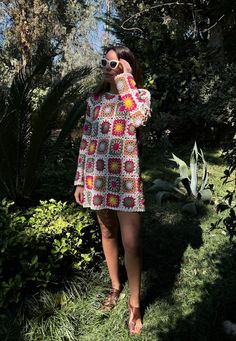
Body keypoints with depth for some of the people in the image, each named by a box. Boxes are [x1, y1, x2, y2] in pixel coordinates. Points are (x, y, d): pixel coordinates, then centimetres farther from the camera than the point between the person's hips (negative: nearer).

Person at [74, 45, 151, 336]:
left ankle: (134, 303, 21)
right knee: (107, 233, 17)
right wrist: (79, 180, 7)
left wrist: (125, 78, -15)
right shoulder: (94, 100, 9)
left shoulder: (140, 94, -1)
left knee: (131, 243, -1)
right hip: (98, 177, 4)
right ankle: (115, 286, 39)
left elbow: (139, 117, -26)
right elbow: (86, 141, 9)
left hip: (126, 178, -4)